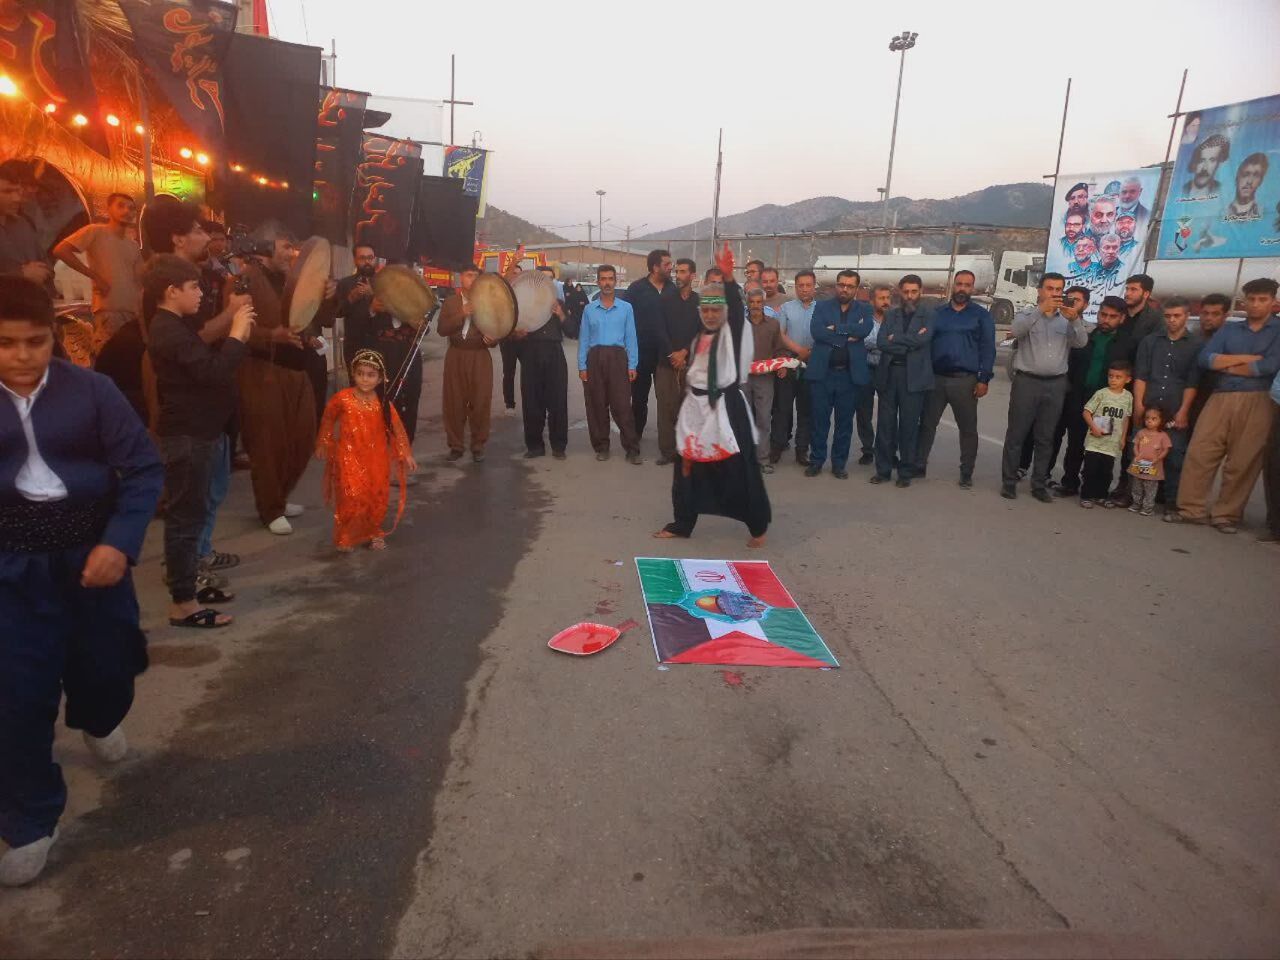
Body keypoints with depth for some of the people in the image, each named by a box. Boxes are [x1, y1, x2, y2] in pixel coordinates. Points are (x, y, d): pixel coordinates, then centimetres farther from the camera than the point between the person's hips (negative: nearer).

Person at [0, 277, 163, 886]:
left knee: (107, 666, 14)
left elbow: (144, 467, -8)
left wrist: (120, 542, -18)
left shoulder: (90, 389, -7)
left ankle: (96, 720, 53)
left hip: (91, 551, 0)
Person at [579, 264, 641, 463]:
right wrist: (582, 366, 1)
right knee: (596, 405, 5)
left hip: (617, 357, -2)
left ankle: (632, 449, -3)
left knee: (622, 405, -6)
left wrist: (632, 366, -2)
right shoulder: (589, 309, 10)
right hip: (595, 357, 2)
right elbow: (583, 339, 9)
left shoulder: (626, 308, 7)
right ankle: (601, 447, 15)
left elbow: (631, 338, 5)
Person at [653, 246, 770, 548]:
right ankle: (682, 523, 23)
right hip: (696, 407, 6)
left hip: (727, 407, -6)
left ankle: (758, 525, 15)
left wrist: (729, 276, -39)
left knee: (741, 469, -1)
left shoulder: (736, 331, -5)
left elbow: (736, 307, -25)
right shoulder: (698, 338, 13)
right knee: (687, 466, 10)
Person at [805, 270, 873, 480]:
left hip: (851, 374, 1)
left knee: (845, 421, 7)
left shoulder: (864, 310, 9)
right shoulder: (822, 307, 7)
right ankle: (816, 460, 16)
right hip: (822, 372, -1)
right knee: (820, 419, 4)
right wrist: (848, 336, -13)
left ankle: (839, 463, 17)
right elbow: (816, 331, -12)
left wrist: (836, 328, -13)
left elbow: (864, 330, -12)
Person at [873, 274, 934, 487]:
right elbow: (881, 342, -2)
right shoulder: (891, 315, 13)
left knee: (909, 424, 1)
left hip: (914, 376, -2)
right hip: (889, 373, 2)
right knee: (885, 423, 4)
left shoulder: (927, 317, 8)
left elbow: (922, 339, -12)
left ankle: (906, 471, 11)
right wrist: (909, 344, -8)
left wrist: (895, 339, -6)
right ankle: (883, 469, 12)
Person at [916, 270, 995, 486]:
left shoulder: (981, 315, 4)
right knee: (927, 424, 5)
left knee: (968, 428, 4)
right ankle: (919, 465, 14)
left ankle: (966, 472, 12)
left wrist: (984, 379, -9)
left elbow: (988, 348, 0)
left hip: (965, 380, -2)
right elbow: (927, 342, 12)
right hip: (936, 378, 2)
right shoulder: (937, 313, 12)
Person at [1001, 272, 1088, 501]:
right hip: (1026, 381, -3)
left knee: (1045, 438, 8)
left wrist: (1075, 319, -22)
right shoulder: (1027, 314, 4)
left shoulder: (1067, 319, 11)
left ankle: (1040, 485, 14)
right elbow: (1016, 330, -18)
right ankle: (1009, 481, 7)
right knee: (1016, 434, 0)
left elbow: (1081, 342, -5)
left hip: (1055, 384, 3)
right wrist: (1041, 310, -29)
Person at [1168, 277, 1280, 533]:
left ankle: (1227, 515, 9)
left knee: (1242, 463, 0)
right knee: (1199, 453, -4)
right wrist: (1245, 358, -7)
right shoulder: (1229, 330, 16)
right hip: (1221, 399, 3)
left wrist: (1227, 365, 0)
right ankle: (1192, 509, 4)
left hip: (1258, 402, -3)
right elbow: (1205, 359, 1)